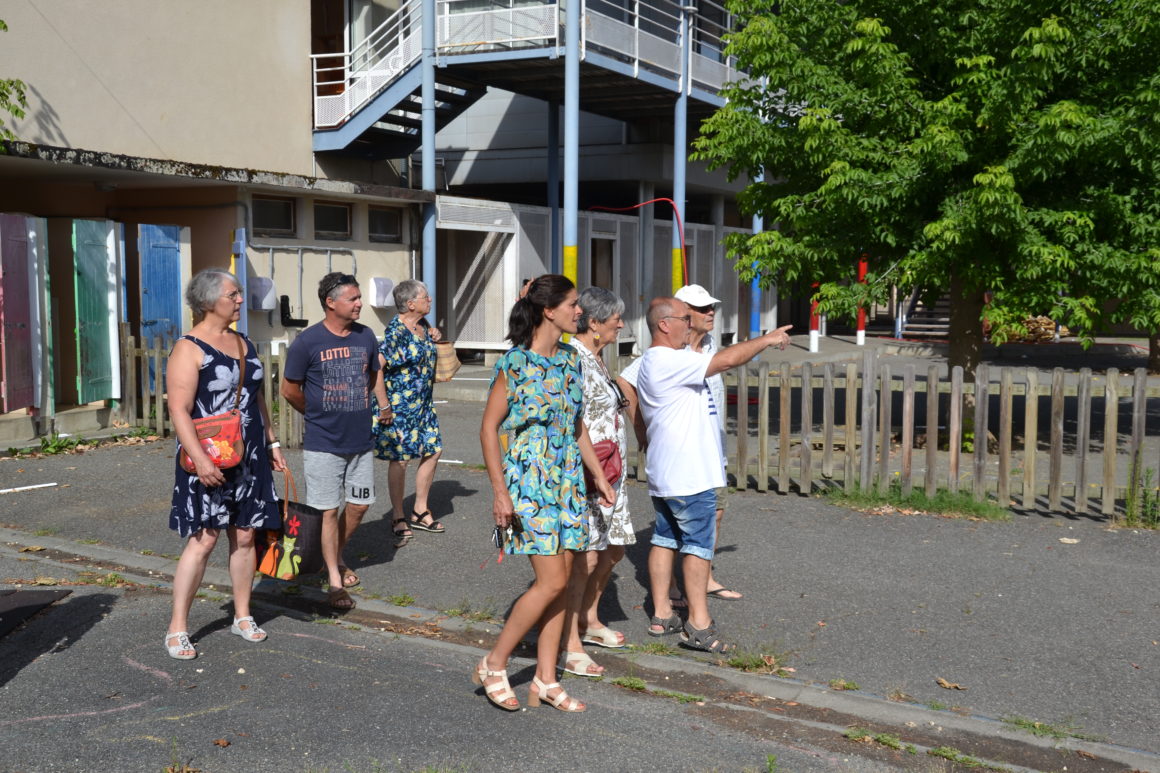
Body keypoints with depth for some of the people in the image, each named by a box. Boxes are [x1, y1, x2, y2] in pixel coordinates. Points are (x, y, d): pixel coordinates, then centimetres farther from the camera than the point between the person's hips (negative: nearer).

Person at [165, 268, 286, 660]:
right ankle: (177, 628, 3)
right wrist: (199, 458, -25)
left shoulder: (244, 343, 13)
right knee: (203, 539, -7)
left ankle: (242, 616, 23)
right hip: (209, 461, -7)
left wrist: (272, 443, 18)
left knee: (245, 536, 10)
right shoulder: (189, 348, -10)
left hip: (249, 458, 7)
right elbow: (179, 410, -17)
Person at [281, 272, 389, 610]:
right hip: (323, 443, -5)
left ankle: (336, 558, 36)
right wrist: (317, 415, 6)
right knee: (328, 511, 2)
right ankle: (335, 580, 13)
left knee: (359, 505, 12)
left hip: (361, 440, 5)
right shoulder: (308, 341, -11)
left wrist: (384, 404, 9)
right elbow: (290, 389, -2)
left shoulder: (365, 336, 4)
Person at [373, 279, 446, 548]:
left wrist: (434, 339, 5)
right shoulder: (396, 330, -18)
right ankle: (398, 518, 13)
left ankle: (420, 511, 25)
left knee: (433, 451, 10)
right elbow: (378, 365, -23)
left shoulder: (423, 325, 7)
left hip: (423, 404, 8)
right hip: (400, 405, -8)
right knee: (399, 460, -1)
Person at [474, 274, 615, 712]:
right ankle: (493, 665, 7)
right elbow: (488, 429, -10)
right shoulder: (515, 362, -12)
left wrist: (599, 476, 16)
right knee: (552, 581, -10)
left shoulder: (570, 360, 9)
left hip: (567, 482, 7)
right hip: (527, 481, -7)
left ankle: (545, 680, 17)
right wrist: (499, 491, -16)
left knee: (560, 582, 7)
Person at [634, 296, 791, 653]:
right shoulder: (668, 360, -19)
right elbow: (728, 359, -20)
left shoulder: (654, 361, 15)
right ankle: (698, 623, -1)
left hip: (664, 474, 11)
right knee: (698, 543, -5)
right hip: (688, 475, -11)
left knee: (665, 538, 12)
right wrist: (767, 339, -8)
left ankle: (661, 615, 19)